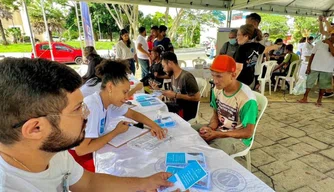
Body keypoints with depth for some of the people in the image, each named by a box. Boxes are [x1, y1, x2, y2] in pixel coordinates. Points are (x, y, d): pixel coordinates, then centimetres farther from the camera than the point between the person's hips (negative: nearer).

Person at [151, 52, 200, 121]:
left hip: (187, 110, -7)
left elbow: (197, 97, -21)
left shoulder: (186, 76, -20)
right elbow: (173, 96, 11)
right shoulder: (173, 76, 5)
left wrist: (175, 95, -21)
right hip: (176, 105, 7)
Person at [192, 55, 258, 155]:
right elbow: (216, 115, 7)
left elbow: (248, 132, -19)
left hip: (238, 138, -6)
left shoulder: (247, 98, -26)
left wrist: (217, 134, -25)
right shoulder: (217, 89, -7)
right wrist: (210, 128, -15)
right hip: (218, 129, 6)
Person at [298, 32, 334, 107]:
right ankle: (305, 98, 15)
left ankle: (319, 100, 19)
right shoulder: (320, 43, 2)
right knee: (309, 83, 4)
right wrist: (308, 66, -2)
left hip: (327, 70, 1)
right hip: (314, 67, 0)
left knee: (323, 85, 7)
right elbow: (312, 54, 4)